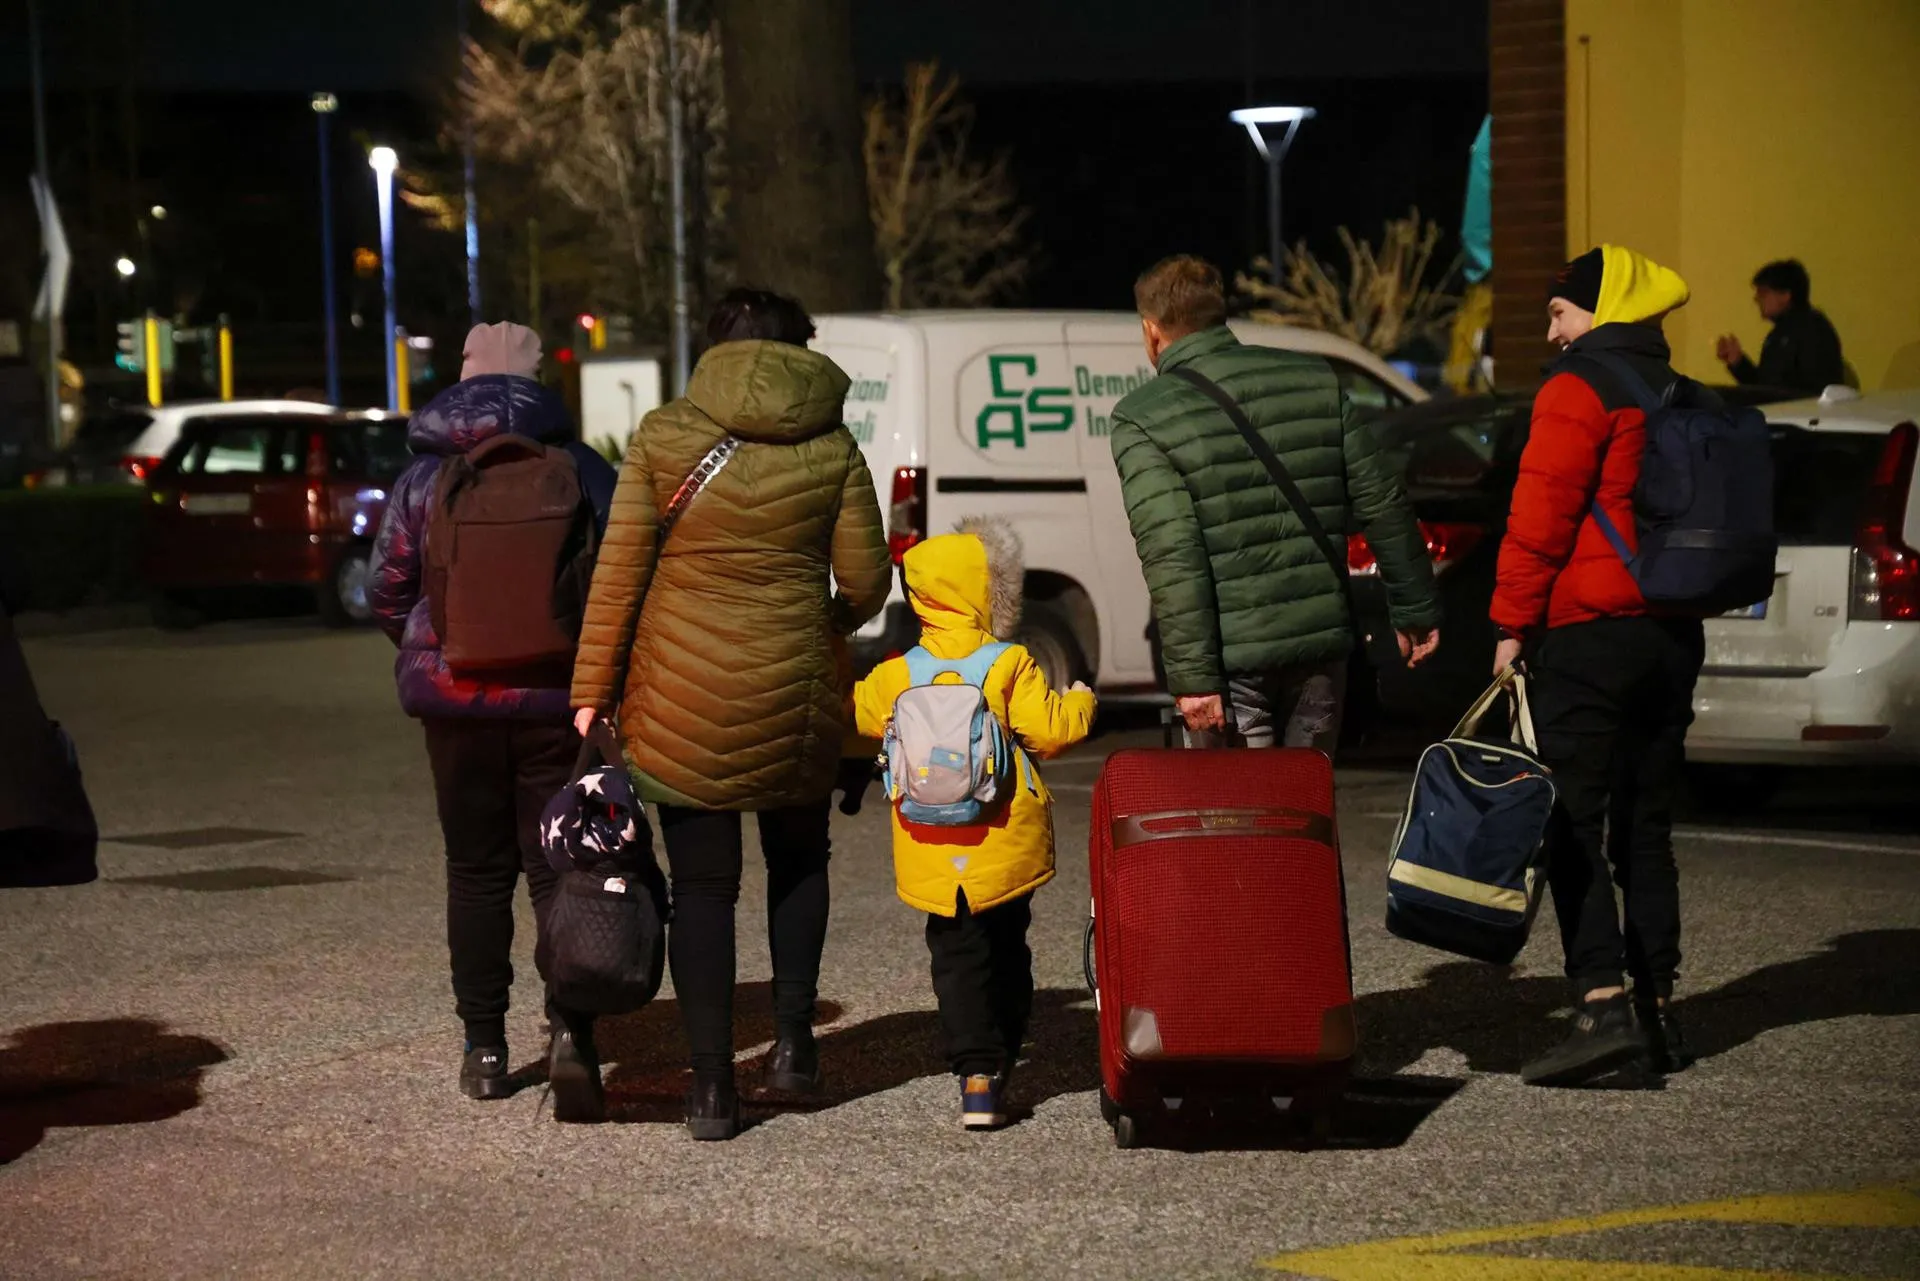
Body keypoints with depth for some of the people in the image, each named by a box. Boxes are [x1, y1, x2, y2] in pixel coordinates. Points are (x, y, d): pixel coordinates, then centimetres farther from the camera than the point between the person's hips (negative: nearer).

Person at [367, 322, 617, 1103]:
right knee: (557, 868, 4)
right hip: (558, 698, -1)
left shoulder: (423, 478, 2)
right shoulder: (582, 469, -3)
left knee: (476, 870, 10)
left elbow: (386, 591, 3)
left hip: (455, 695, 1)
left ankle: (485, 1047, 10)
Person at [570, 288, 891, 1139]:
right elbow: (865, 582, 0)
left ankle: (712, 1085, 2)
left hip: (682, 700, -1)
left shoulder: (663, 437, -3)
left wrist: (593, 689, 2)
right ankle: (793, 1034, 15)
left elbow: (618, 572, -4)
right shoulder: (831, 448, -1)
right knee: (799, 858, 24)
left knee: (702, 887, 4)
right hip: (795, 694, 1)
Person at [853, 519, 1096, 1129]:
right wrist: (1079, 703, 8)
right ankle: (1001, 1062, 27)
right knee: (1006, 947, 19)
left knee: (957, 954, 5)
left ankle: (976, 1074, -8)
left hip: (933, 857, 1)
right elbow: (1050, 730, -13)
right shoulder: (1010, 667, -10)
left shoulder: (895, 676, -2)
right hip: (1006, 847, -1)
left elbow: (854, 714, 14)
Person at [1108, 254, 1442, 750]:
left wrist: (1192, 677, -18)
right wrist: (1416, 610, 15)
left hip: (1231, 660, -4)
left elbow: (1171, 557, -17)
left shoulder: (1142, 420, -7)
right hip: (1321, 643, 4)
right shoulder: (1315, 380, 7)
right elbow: (1383, 504, 7)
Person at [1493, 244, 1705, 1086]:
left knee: (1574, 827, -9)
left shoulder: (1578, 391, -9)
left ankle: (1604, 1006, -19)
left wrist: (1512, 627, -9)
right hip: (1674, 637, 8)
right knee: (1645, 829, 12)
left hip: (1590, 635, -8)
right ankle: (1655, 1009, 13)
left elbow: (1540, 520, -14)